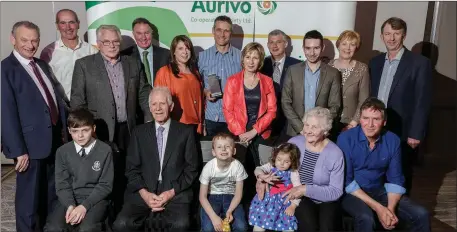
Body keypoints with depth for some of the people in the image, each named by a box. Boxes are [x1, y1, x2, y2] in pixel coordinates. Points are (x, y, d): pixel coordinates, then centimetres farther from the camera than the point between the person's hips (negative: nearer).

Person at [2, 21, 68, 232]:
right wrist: (18, 150, -19)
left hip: (54, 140, 8)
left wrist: (63, 129, 12)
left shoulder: (43, 65, 13)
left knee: (51, 195, 21)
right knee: (29, 198, 7)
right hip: (31, 143, -7)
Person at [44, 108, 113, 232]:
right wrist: (70, 205, -16)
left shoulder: (105, 150, -6)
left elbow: (105, 185, -5)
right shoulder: (62, 151, 2)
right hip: (70, 199, 3)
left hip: (95, 199, -2)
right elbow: (62, 183, 2)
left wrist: (84, 206, -16)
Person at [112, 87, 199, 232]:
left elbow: (192, 169, 4)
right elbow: (131, 168, 8)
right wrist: (144, 193, -8)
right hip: (143, 193, 2)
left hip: (176, 193, -2)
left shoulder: (186, 131, 5)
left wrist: (171, 192, -8)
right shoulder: (139, 132, 11)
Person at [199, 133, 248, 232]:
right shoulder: (208, 167, -19)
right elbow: (202, 197, -13)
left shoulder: (238, 166, -18)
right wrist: (214, 217, -25)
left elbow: (238, 194, -8)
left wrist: (229, 211, -24)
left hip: (230, 197, 1)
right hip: (212, 197, -1)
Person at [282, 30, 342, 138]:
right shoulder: (293, 70, 1)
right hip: (296, 131, 1)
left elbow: (335, 106, -1)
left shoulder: (333, 73, -1)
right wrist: (300, 127, -10)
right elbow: (285, 102, -1)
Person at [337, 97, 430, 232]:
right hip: (353, 193, -4)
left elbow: (395, 180, 2)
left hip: (380, 191, 4)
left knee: (421, 215, -10)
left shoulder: (393, 141, -4)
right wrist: (377, 207, -22)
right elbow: (346, 181, -17)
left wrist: (391, 209, -16)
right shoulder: (346, 139, -17)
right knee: (366, 218, -33)